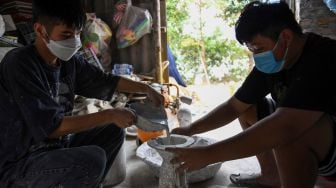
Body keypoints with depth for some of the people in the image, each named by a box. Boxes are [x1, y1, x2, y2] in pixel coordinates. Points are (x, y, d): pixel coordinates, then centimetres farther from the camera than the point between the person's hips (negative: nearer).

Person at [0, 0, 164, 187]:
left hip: (56, 145, 8)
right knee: (92, 159, -29)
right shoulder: (19, 64, -23)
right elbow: (51, 126, -28)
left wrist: (145, 88, 3)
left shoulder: (70, 60, -2)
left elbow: (106, 81, 13)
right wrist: (110, 115, -25)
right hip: (18, 164, -8)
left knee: (113, 131, 7)